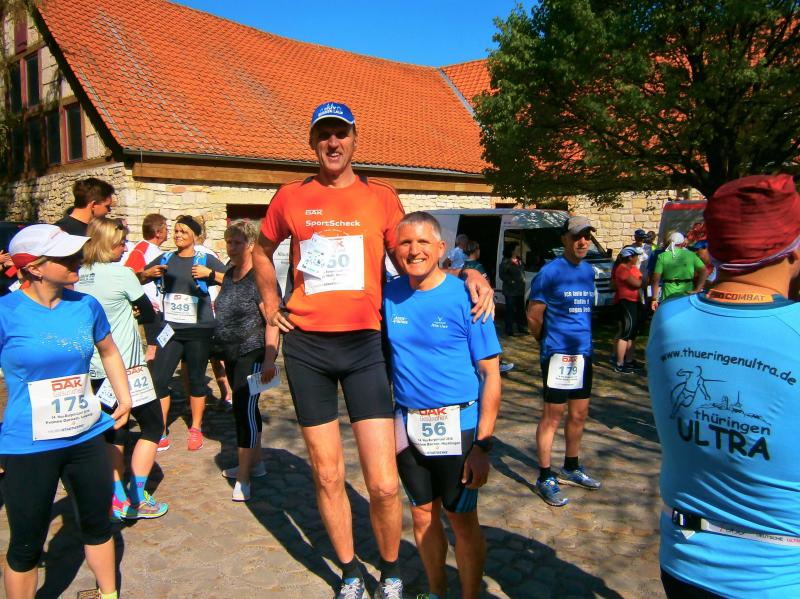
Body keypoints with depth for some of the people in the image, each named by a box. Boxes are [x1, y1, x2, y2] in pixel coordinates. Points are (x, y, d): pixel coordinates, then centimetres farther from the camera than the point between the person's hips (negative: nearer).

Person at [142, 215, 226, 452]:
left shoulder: (205, 260, 0)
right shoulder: (165, 259, 10)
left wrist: (210, 274, -22)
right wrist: (148, 273, -2)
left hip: (199, 330, -3)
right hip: (171, 328, 3)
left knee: (196, 379, 7)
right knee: (159, 378, -3)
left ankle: (196, 429, 24)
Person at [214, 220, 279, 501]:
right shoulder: (229, 274, 10)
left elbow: (272, 321, -21)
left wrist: (269, 359, -26)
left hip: (253, 354, -9)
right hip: (232, 354, 9)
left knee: (244, 409, -10)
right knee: (244, 409, 16)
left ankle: (243, 477, 0)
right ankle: (255, 462, 31)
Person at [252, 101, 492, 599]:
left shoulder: (381, 196, 4)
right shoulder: (291, 197, 7)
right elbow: (262, 251, 24)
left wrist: (467, 273, -9)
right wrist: (272, 304, 12)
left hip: (364, 345, -1)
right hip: (307, 347, 2)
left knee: (384, 485, -3)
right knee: (328, 476, 12)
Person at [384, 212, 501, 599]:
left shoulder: (465, 297, -12)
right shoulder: (389, 295, 0)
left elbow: (491, 374, -11)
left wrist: (483, 444, -15)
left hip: (457, 426, -4)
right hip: (407, 425, 4)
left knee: (462, 519, 8)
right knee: (423, 514, 17)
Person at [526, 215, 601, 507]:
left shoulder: (589, 271, 10)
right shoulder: (550, 272, -12)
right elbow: (533, 317, -9)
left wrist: (583, 341, 14)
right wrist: (550, 344, 4)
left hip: (583, 353, 7)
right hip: (558, 354, -7)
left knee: (579, 414, 17)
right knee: (552, 416, 0)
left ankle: (571, 468, 34)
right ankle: (545, 478, 11)